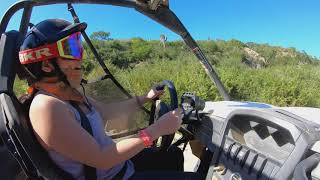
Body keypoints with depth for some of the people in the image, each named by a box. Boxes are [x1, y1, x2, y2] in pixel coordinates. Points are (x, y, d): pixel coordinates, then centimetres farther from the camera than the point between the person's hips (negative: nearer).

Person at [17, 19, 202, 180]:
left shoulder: (69, 94, -2)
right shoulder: (46, 106, -28)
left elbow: (107, 112, 9)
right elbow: (101, 159, -28)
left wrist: (145, 98, 11)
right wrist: (157, 129, -28)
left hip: (120, 161, 8)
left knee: (176, 156, 21)